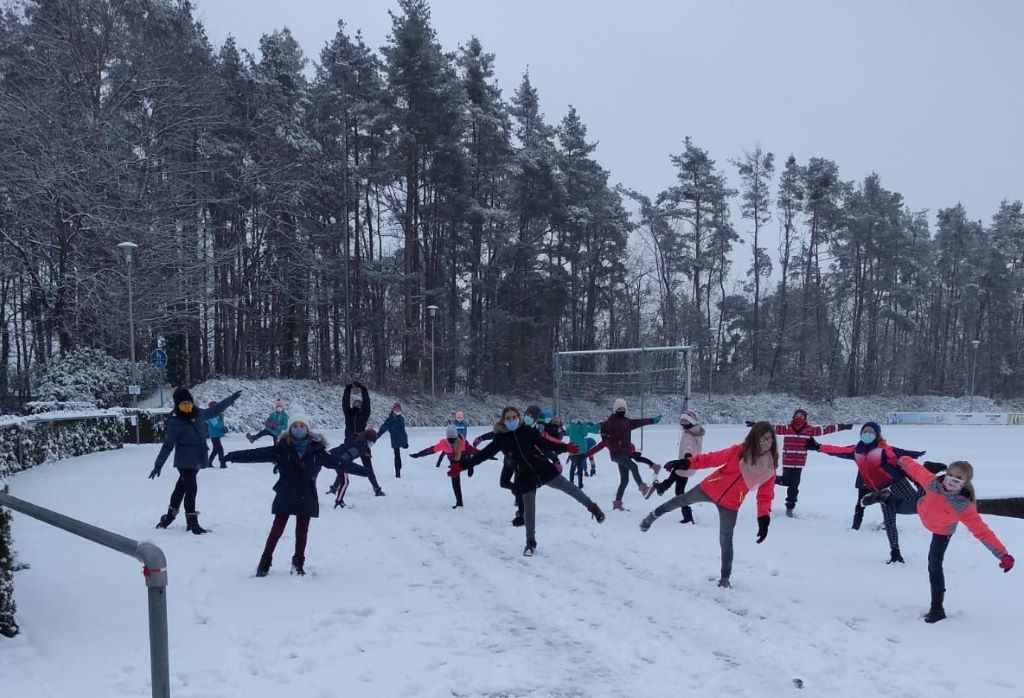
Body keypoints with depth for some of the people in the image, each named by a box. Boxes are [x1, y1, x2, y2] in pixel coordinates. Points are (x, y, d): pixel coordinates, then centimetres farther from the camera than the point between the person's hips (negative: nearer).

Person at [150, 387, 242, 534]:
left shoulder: (199, 414, 1)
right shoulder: (175, 423, -16)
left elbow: (215, 410, 20)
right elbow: (168, 445, -15)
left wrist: (231, 399, 25)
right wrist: (158, 465, -14)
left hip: (197, 461, 7)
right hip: (185, 462, -6)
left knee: (181, 488, 17)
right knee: (191, 489, -9)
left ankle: (168, 517, 31)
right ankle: (192, 523, -3)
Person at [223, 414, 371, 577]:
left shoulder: (317, 451, -1)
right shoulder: (282, 449, -4)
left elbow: (338, 462, 0)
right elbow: (258, 454, -9)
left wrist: (363, 470, -2)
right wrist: (232, 456, -17)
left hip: (307, 498, 1)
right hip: (285, 497, -1)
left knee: (302, 532, 9)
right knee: (277, 530, 4)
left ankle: (298, 564, 23)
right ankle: (265, 562, 17)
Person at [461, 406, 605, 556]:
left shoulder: (527, 430, -4)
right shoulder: (500, 438, -5)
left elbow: (545, 443, 3)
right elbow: (484, 453, -3)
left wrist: (565, 447, -2)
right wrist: (464, 464, -8)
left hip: (543, 469, 0)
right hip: (525, 477, 0)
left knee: (567, 486, 3)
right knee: (529, 510, 6)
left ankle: (591, 506, 23)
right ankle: (531, 542, 22)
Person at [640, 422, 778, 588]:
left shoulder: (770, 468, -11)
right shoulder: (739, 451, -17)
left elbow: (765, 495, -5)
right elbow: (713, 458, -16)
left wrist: (764, 517, -17)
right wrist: (687, 463, -25)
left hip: (730, 504, 0)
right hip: (710, 489, 0)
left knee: (726, 540, 3)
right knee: (684, 499, 21)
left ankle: (725, 577, 21)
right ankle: (654, 515, 49)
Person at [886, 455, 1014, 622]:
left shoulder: (964, 507, -43)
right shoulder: (932, 481, -35)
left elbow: (981, 530, -40)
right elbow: (916, 469, -17)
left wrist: (1002, 553, -44)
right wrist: (902, 460, 1)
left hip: (942, 532, -3)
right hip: (922, 512, 3)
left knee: (934, 565, -5)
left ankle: (937, 608, 8)